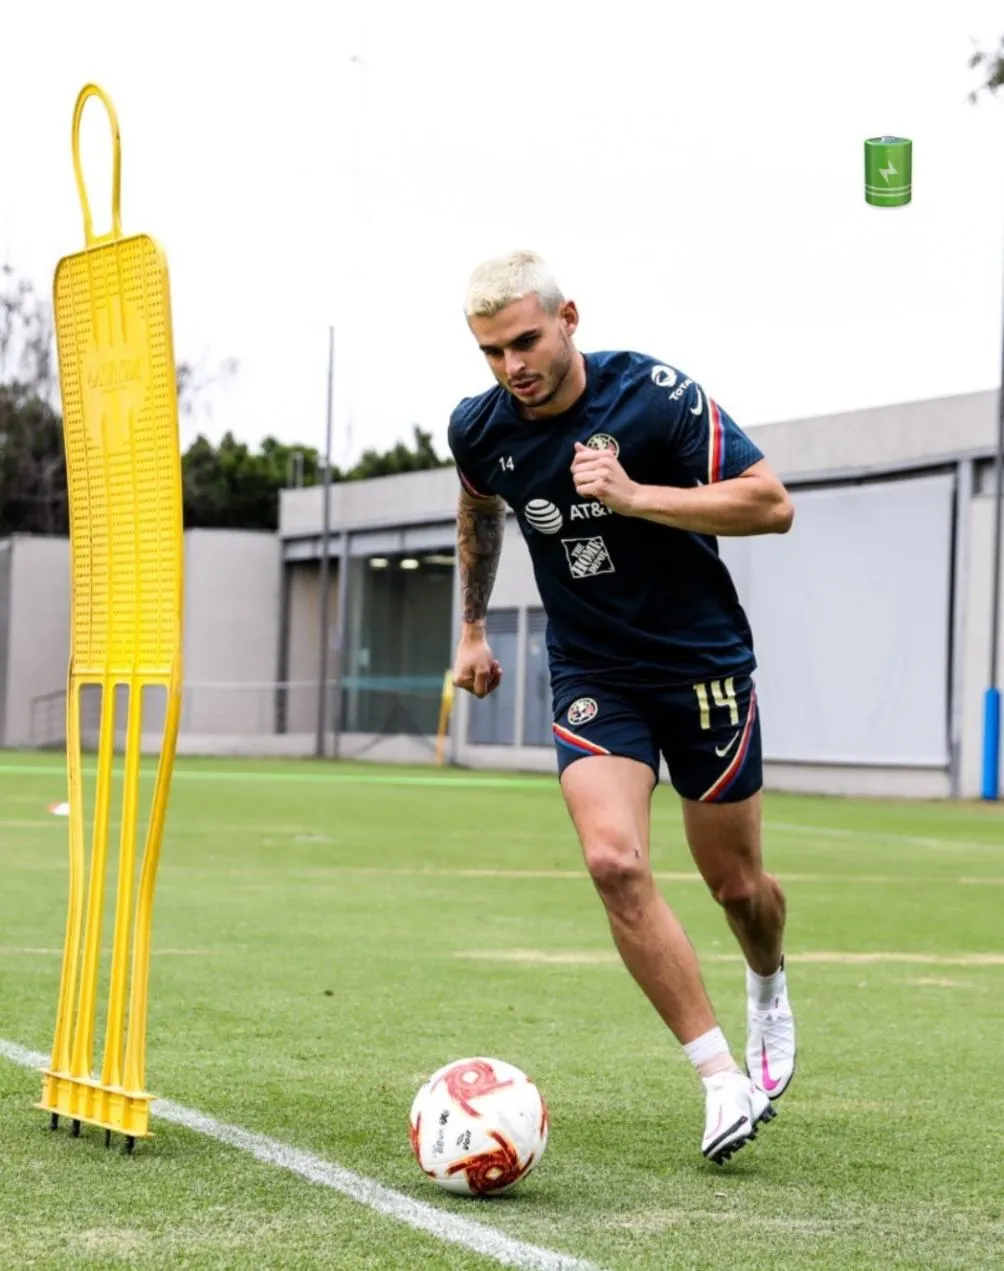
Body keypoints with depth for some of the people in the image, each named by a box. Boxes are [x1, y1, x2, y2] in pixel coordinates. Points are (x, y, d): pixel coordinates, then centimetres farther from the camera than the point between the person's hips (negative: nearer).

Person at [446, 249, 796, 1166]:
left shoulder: (656, 397, -19)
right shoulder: (479, 431, -6)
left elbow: (772, 504, -21)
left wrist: (633, 496, -29)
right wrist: (471, 628, 23)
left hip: (704, 666, -2)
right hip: (591, 676, 2)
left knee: (735, 885, 8)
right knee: (614, 860, -21)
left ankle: (768, 987, 45)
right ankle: (722, 1076, -13)